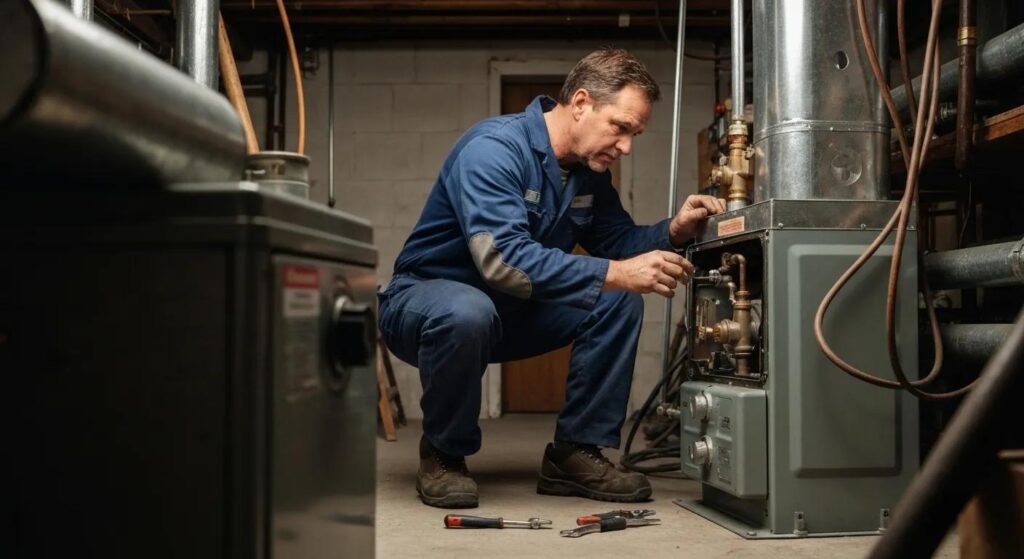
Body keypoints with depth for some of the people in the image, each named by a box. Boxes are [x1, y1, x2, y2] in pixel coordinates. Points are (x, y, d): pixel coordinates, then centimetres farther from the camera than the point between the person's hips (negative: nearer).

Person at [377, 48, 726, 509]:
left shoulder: (590, 169, 1)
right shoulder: (493, 149, -25)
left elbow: (616, 241, 8)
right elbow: (503, 259, -37)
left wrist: (672, 231, -14)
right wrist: (615, 274, -40)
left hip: (509, 313, 7)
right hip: (425, 299, -7)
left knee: (620, 302, -9)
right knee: (468, 312, -41)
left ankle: (576, 451, -4)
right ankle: (443, 454, -14)